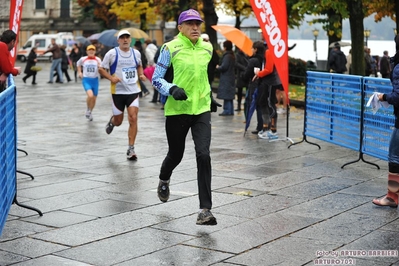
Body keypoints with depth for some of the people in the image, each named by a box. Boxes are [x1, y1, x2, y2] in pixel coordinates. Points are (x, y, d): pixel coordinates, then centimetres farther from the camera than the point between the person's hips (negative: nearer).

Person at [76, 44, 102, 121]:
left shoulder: (98, 59, -2)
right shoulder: (83, 59, -1)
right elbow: (78, 64, 21)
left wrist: (99, 67, -22)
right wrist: (79, 72, 10)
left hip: (95, 80, 2)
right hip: (86, 80, -2)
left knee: (94, 99, 11)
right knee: (90, 96, -24)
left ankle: (90, 112, 36)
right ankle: (88, 109, 3)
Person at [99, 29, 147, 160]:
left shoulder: (136, 53, 5)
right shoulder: (112, 53, -5)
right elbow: (101, 69, -1)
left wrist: (141, 74, 5)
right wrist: (111, 78, -19)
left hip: (133, 91, 2)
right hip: (118, 91, -2)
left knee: (133, 119, -12)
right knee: (118, 121, 8)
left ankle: (131, 149, -4)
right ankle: (112, 121, 48)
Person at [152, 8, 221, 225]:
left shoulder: (207, 48, 8)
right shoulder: (171, 48, -6)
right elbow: (156, 79, -3)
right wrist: (172, 89, -20)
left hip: (202, 110, 2)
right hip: (177, 110, -2)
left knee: (203, 155, -13)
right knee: (176, 155, 13)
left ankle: (205, 210, -11)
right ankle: (164, 180, 50)